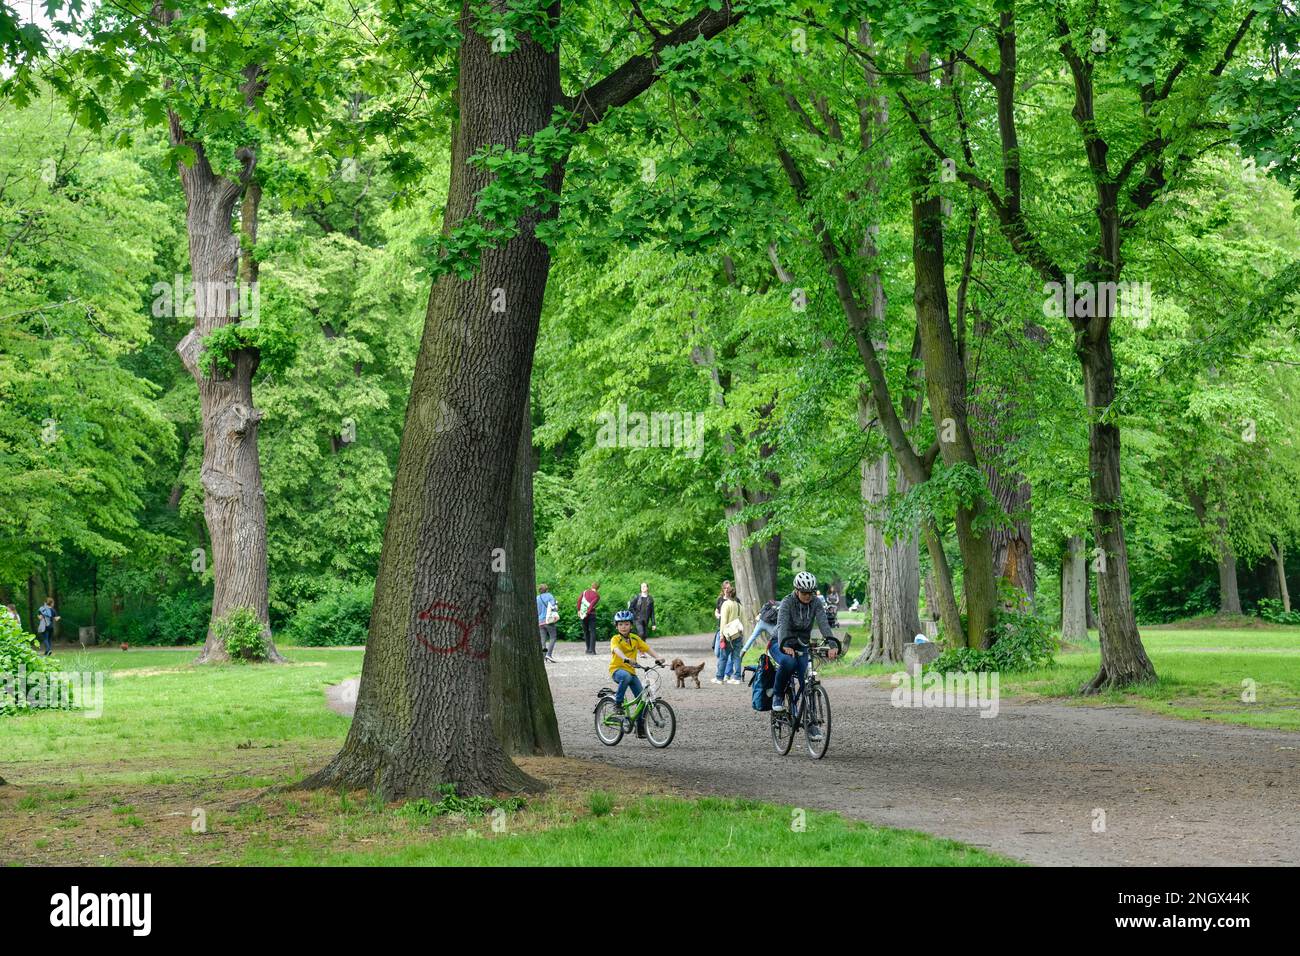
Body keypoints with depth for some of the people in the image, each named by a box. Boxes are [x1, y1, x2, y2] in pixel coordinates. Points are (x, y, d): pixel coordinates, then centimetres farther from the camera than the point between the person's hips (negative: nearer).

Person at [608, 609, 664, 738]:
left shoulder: (635, 638, 5)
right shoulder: (615, 639, -10)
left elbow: (647, 648, -3)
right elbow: (617, 650, -31)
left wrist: (657, 657, -22)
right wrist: (626, 659, -51)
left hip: (631, 671, 5)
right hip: (617, 669, -5)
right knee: (626, 677, -41)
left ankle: (640, 728, 12)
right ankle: (618, 702, -21)